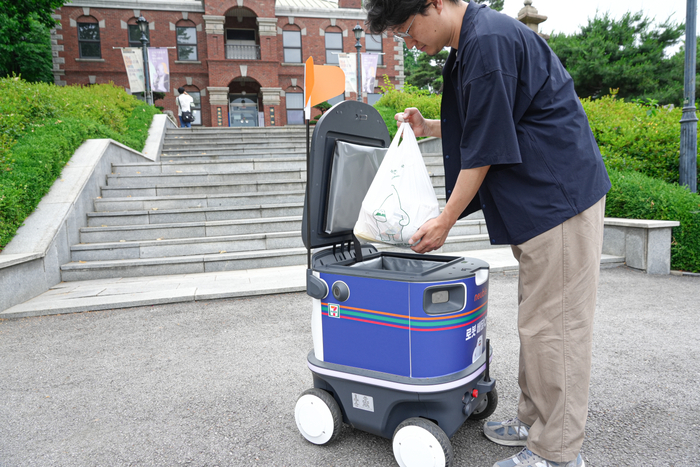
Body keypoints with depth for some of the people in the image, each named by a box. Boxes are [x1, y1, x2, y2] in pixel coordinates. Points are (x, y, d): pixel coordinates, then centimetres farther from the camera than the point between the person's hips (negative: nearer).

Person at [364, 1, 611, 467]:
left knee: (552, 325, -3)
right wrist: (428, 127, 16)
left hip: (559, 197, -10)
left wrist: (445, 222, -10)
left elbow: (486, 149, -17)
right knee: (539, 320, 15)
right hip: (546, 201, 10)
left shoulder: (488, 41, -16)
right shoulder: (471, 44, 16)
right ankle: (535, 422, 30)